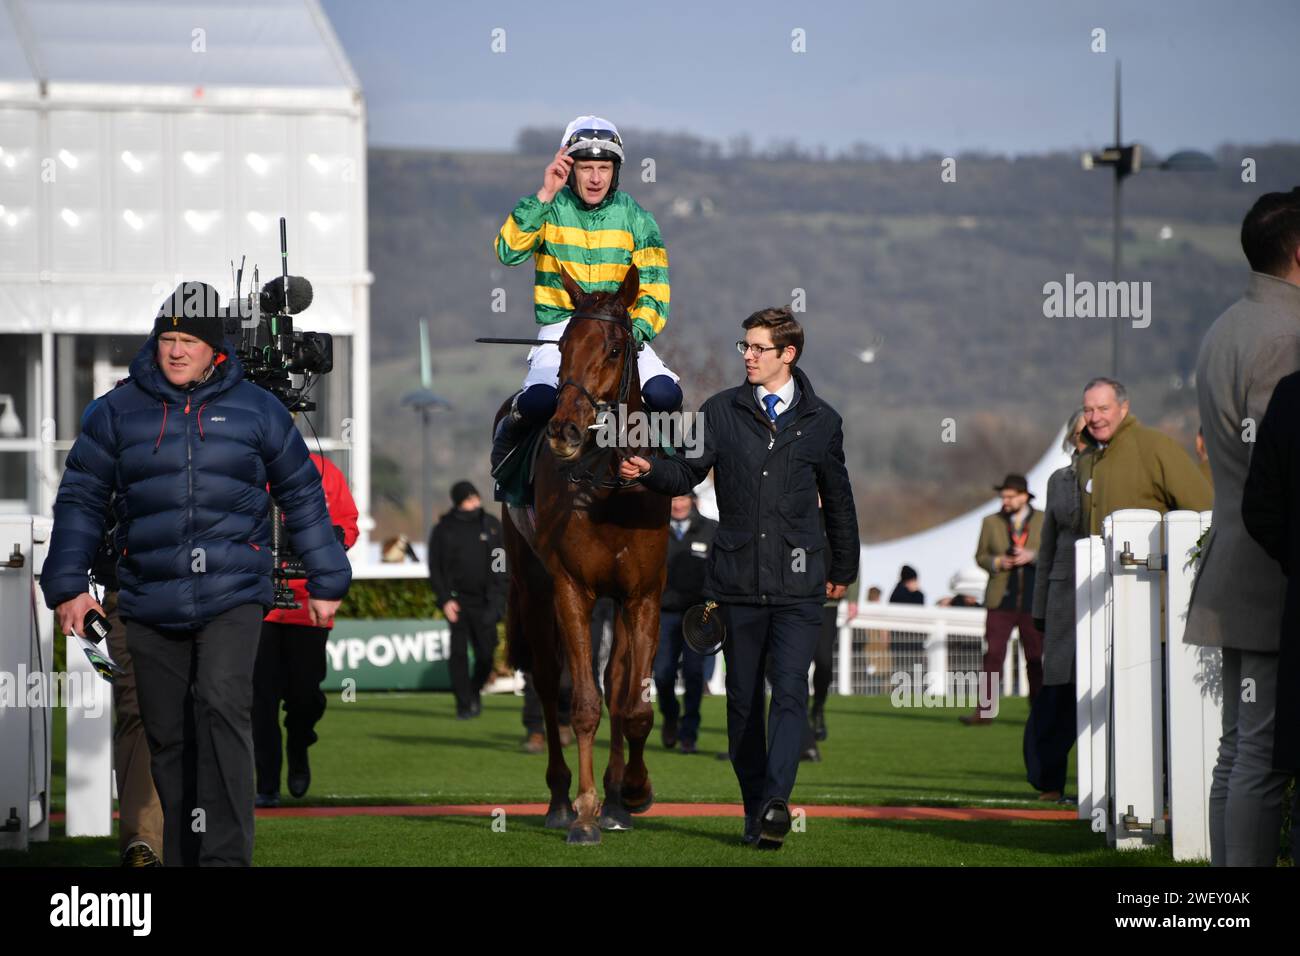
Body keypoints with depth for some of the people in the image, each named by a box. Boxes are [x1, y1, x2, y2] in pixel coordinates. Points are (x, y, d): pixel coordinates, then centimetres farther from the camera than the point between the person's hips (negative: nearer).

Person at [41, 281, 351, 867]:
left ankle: (226, 855, -27)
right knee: (169, 738, 8)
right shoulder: (117, 413, 7)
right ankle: (182, 858, 20)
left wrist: (325, 583, 15)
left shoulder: (255, 410, 6)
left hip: (233, 597, -3)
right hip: (150, 606, 3)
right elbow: (80, 499, 12)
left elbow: (303, 496, 14)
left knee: (222, 705, -23)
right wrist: (68, 585, 5)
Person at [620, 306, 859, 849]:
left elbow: (837, 499, 17)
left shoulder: (821, 421, 7)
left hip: (799, 585, -2)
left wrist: (842, 569, 22)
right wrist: (650, 471, -20)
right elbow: (687, 473, 2)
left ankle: (776, 800, -24)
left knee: (790, 691, -15)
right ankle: (754, 809, 14)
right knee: (743, 698, 6)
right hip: (738, 581, 2)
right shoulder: (721, 412, 6)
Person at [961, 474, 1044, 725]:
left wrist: (1032, 556, -14)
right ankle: (985, 711, -9)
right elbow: (980, 556, 11)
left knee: (1035, 657, 5)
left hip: (1034, 600, 0)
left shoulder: (1044, 521, 6)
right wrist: (996, 562, -10)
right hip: (1001, 600, 0)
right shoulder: (991, 522, 10)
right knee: (993, 655, -8)